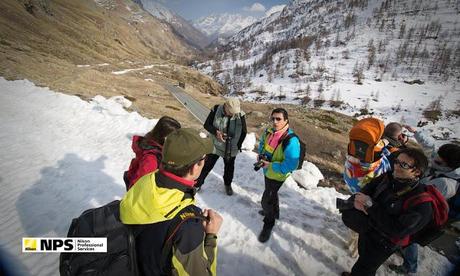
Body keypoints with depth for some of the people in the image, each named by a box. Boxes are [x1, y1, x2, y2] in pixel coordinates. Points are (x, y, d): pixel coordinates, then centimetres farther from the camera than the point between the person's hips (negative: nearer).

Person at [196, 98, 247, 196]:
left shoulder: (240, 115, -16)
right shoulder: (216, 110, -17)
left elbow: (243, 132, -4)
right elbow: (207, 124, -7)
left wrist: (237, 146, -10)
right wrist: (216, 132, -25)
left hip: (231, 148, 1)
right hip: (215, 145, -1)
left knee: (229, 167, 19)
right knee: (207, 165, 8)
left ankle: (228, 184, 45)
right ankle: (198, 183, 30)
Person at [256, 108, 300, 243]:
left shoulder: (291, 141, -32)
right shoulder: (269, 131, -10)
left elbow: (291, 165, -34)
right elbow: (262, 143, 11)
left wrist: (271, 165, -31)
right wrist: (260, 154, -7)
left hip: (277, 175, -7)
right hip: (267, 171, 7)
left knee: (266, 200, 3)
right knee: (271, 193, 29)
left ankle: (268, 224, 31)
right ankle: (274, 212, 57)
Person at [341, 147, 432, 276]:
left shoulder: (421, 203, -29)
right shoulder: (389, 177, -12)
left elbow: (397, 230, -32)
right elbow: (367, 189, 1)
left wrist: (370, 204, -32)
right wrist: (357, 199, -21)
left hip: (381, 244, -4)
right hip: (367, 227, 5)